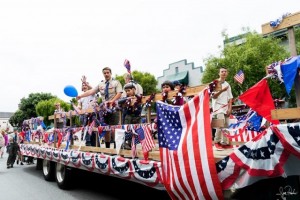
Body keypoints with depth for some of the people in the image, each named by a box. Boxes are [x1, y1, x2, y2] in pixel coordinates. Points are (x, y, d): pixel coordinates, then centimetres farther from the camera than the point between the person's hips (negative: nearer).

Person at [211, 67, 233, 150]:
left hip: (226, 107, 6)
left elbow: (230, 98, 14)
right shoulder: (215, 83, 0)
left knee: (226, 125, 3)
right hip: (218, 107, -6)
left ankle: (225, 142, 10)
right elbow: (214, 96, -8)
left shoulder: (227, 84, 17)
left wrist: (229, 108, 2)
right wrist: (221, 90, -23)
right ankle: (217, 142, -6)